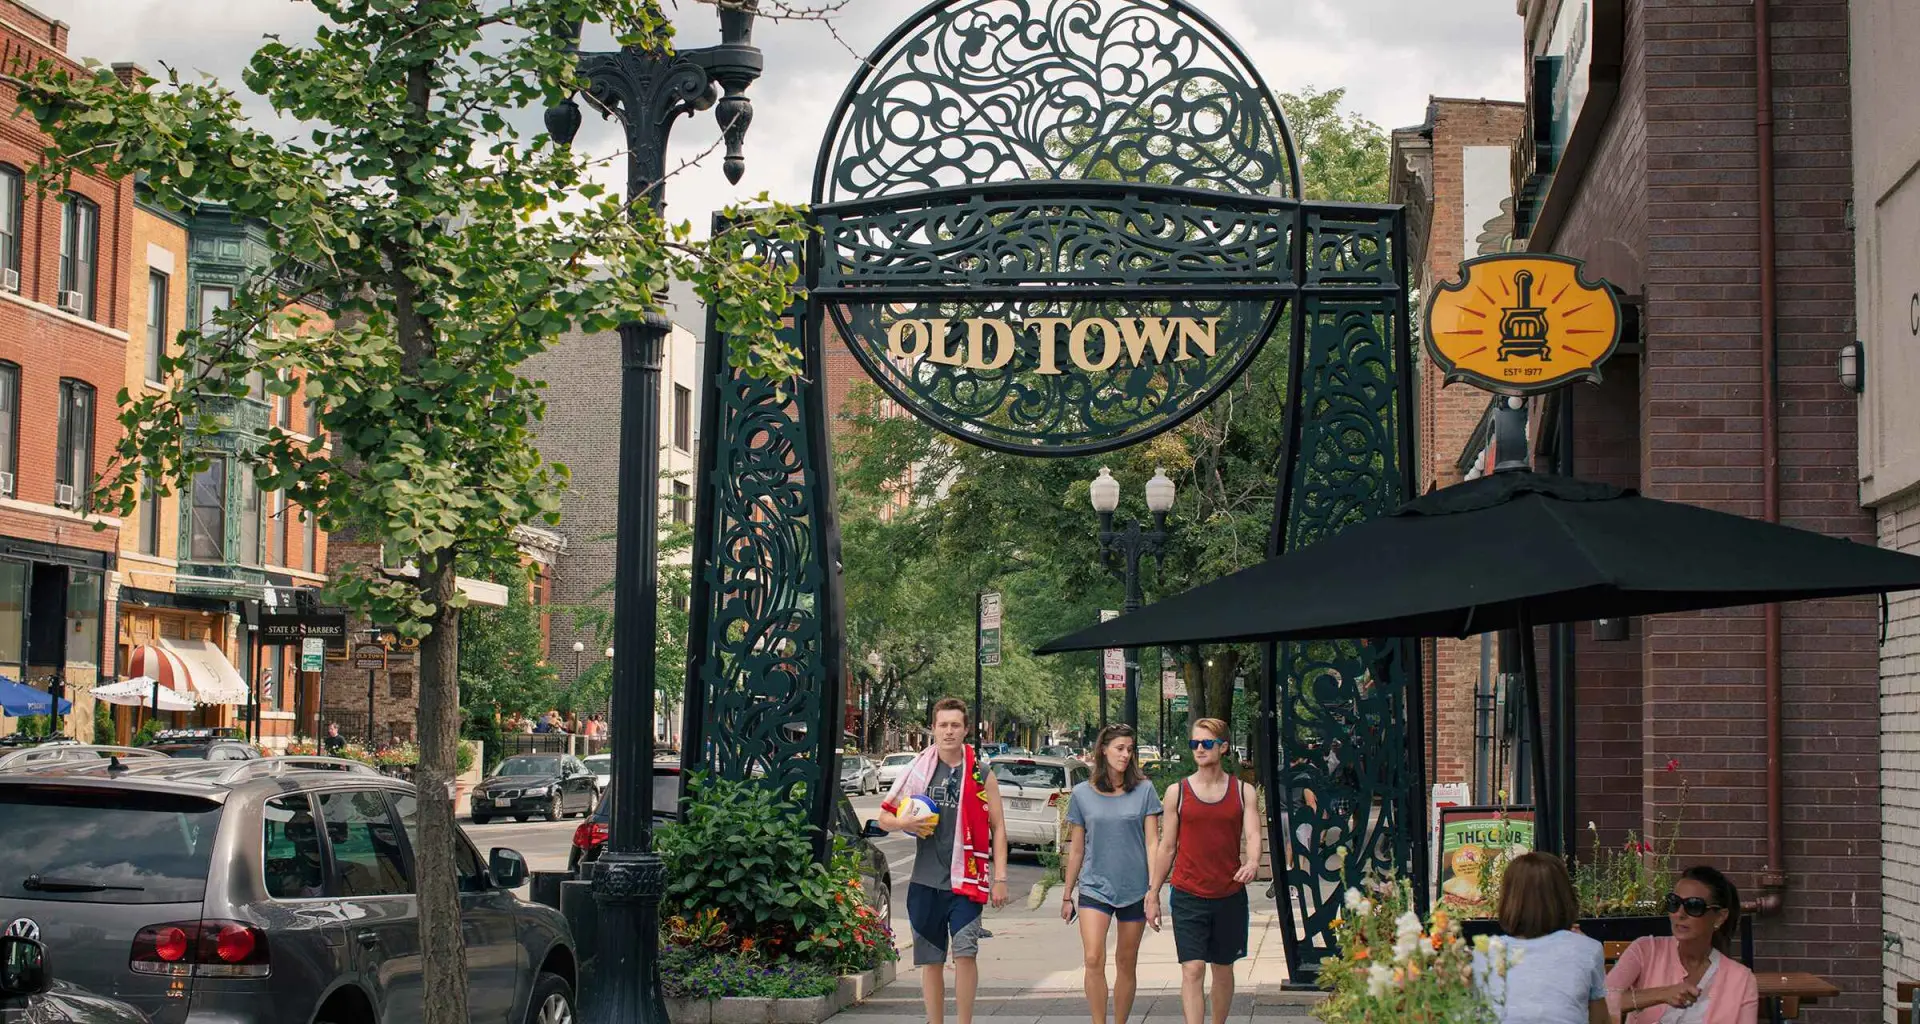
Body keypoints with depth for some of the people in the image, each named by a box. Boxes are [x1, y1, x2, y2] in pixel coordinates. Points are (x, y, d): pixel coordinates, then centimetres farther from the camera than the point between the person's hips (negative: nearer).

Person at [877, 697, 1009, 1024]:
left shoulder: (981, 775, 3)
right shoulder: (918, 771, 6)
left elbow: (998, 828, 4)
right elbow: (885, 817, 11)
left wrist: (1000, 879, -3)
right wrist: (904, 823, -12)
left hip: (965, 880, -2)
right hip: (926, 880, 2)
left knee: (965, 952, -13)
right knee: (930, 958, 8)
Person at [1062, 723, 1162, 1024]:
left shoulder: (1144, 791, 0)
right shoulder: (1082, 794, 2)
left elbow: (1152, 843, -1)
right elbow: (1076, 850, 9)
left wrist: (1153, 891, -8)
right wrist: (1067, 894, 11)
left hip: (1134, 887, 1)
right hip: (1094, 886, -1)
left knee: (1127, 964, 8)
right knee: (1093, 960, -16)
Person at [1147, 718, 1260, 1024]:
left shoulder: (1243, 792, 4)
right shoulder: (1177, 792, 2)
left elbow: (1253, 835, -7)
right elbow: (1167, 846, 6)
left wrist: (1252, 864, -30)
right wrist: (1153, 894, 5)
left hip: (1230, 895, 2)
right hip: (1188, 896, -2)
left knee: (1223, 970, 13)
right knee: (1192, 969, -11)